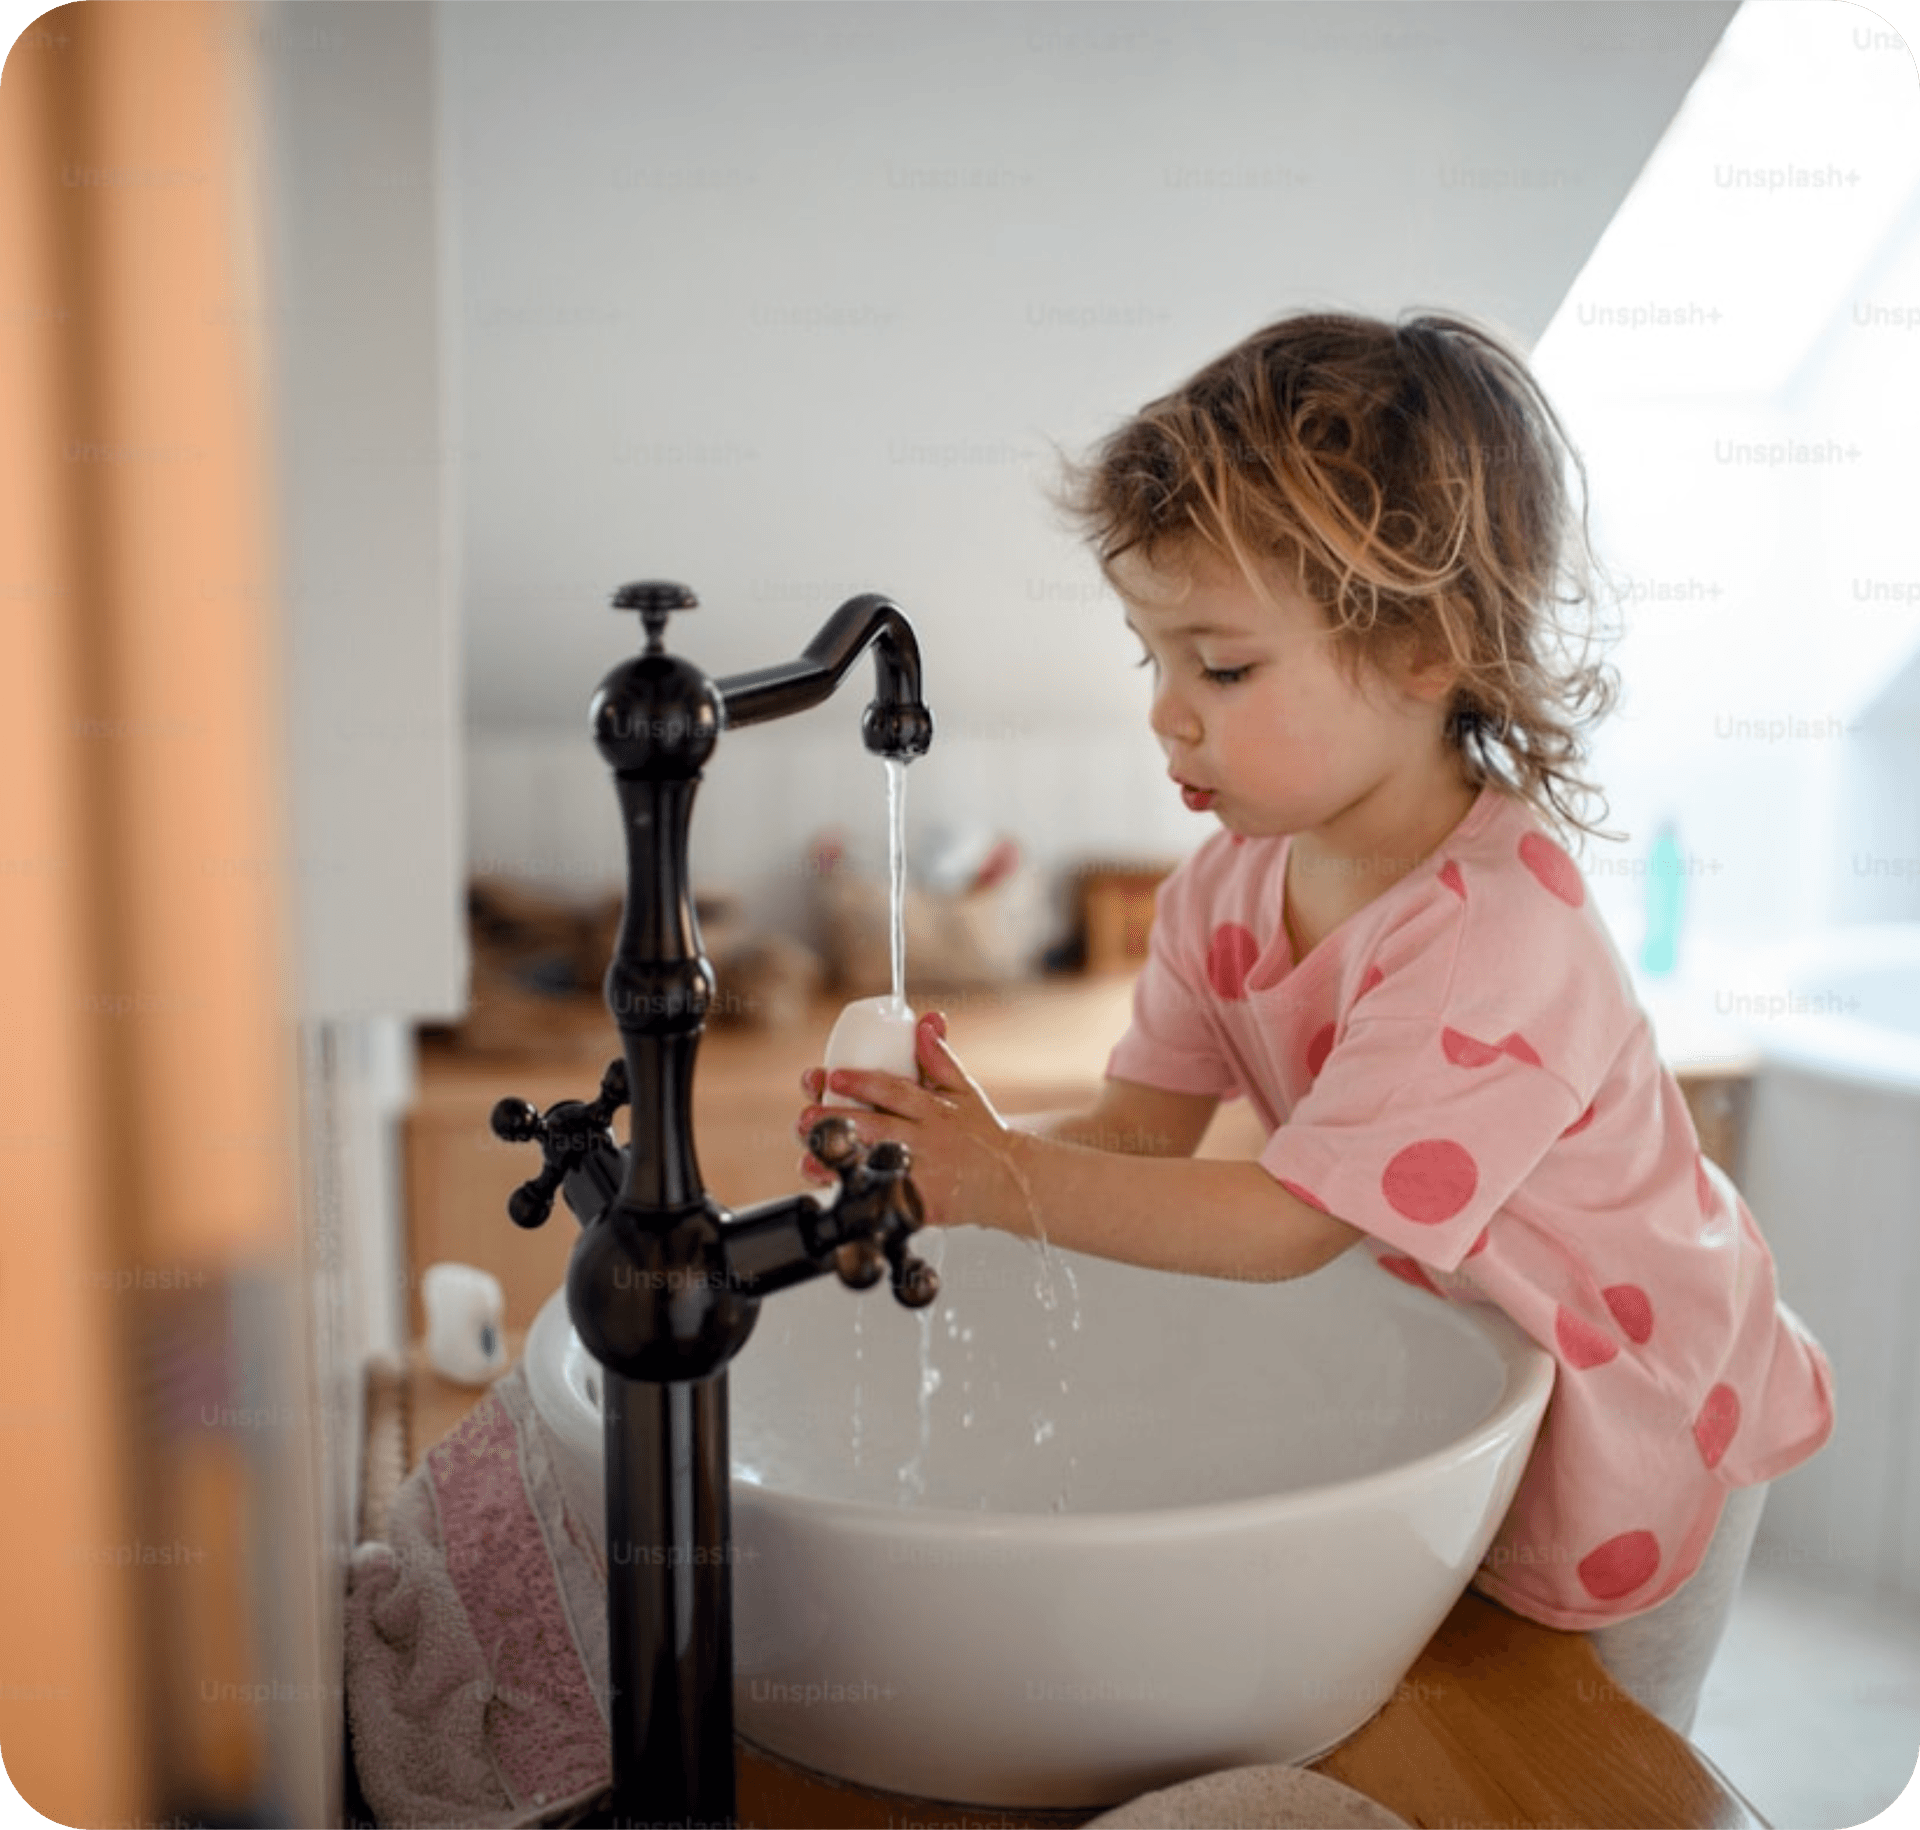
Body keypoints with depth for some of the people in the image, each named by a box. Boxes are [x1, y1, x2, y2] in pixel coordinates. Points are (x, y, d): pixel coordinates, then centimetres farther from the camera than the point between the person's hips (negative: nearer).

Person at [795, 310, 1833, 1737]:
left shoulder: (1495, 932, -36)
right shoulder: (1232, 883, -12)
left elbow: (1297, 1220, -34)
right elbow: (1142, 1127, -13)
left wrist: (1008, 1179, -36)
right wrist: (957, 1151, -30)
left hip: (1629, 1420, -5)